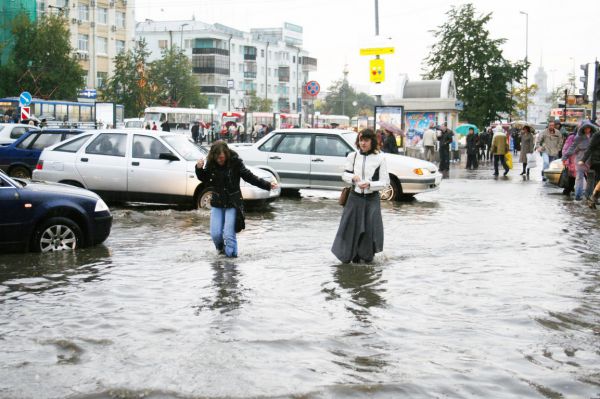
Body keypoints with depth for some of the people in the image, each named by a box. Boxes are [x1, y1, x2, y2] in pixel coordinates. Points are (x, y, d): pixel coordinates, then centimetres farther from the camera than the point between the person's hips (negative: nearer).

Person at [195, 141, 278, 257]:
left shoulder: (235, 161, -13)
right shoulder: (211, 163, -5)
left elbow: (249, 177, -8)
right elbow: (205, 179, 8)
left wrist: (267, 185, -13)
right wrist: (199, 169, -11)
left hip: (232, 204, -3)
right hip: (217, 203, 3)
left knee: (228, 234, -10)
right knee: (215, 233, 1)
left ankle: (231, 254, 11)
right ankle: (221, 248, 32)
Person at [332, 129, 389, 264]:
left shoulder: (380, 158, -4)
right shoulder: (353, 156, 3)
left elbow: (385, 182, -4)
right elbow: (344, 174, 13)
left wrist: (369, 184, -19)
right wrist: (352, 177, -9)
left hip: (372, 198, -2)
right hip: (355, 197, 2)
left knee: (370, 227, -7)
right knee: (351, 227, 2)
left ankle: (367, 255, 11)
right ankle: (353, 255, 17)